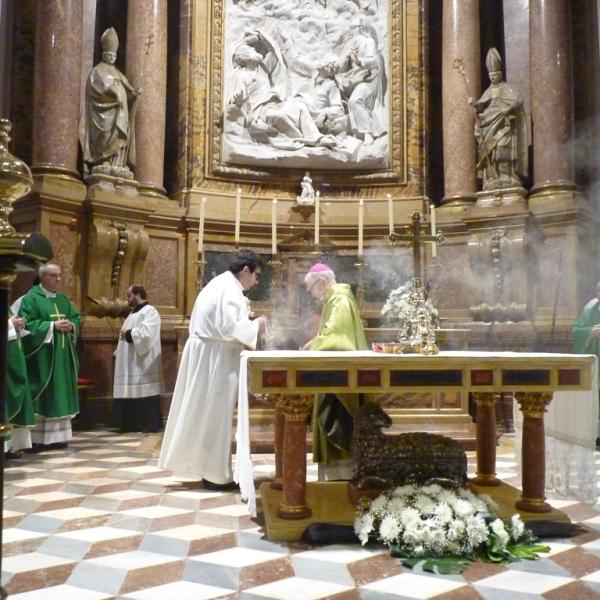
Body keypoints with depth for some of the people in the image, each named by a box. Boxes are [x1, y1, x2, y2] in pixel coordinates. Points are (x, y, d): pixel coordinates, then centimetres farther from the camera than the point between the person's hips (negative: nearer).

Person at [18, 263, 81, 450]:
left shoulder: (63, 299, 15)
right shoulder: (31, 298, -6)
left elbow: (76, 318, 15)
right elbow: (27, 324, -15)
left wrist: (71, 326, -7)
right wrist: (52, 326, -20)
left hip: (63, 356, 7)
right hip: (42, 356, -7)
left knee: (60, 395, 8)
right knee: (42, 396, -5)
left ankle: (57, 436, 15)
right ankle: (37, 438, 1)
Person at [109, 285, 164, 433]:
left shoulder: (150, 311, -11)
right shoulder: (134, 312, 20)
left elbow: (146, 333, -25)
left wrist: (128, 333, -12)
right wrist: (118, 353, 14)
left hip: (143, 362, -10)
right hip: (130, 361, 10)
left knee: (145, 392, -6)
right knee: (131, 392, 9)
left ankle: (152, 424, 0)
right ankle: (133, 423, 15)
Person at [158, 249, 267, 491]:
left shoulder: (221, 283, 16)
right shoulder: (230, 289, -16)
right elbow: (229, 327, -25)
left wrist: (247, 325, 13)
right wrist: (255, 326, -11)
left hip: (206, 355, 10)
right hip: (214, 359, -10)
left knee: (206, 413, 13)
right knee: (215, 414, -3)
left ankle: (208, 469, 22)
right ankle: (215, 474, 6)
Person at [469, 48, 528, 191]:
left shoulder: (506, 89, 5)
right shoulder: (488, 91, 20)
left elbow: (518, 100, -8)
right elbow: (481, 106, 11)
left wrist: (505, 109, -18)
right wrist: (474, 103, -8)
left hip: (503, 126, -5)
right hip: (490, 127, 5)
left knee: (503, 151, -17)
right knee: (490, 154, -4)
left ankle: (507, 178, -21)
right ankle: (492, 180, -7)